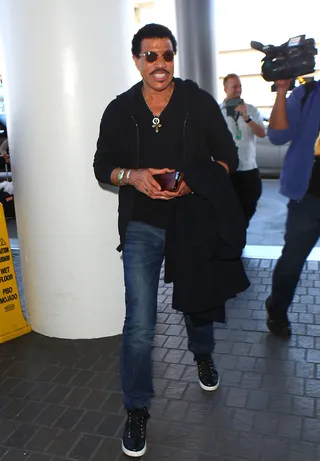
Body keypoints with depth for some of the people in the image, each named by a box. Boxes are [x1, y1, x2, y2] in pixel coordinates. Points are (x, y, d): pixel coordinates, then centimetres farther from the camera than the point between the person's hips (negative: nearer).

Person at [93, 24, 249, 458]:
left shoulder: (200, 103, -4)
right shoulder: (119, 110, -1)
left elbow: (228, 157, 0)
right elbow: (102, 166, 4)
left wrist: (194, 181, -19)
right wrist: (133, 175, -17)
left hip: (193, 222, 1)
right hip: (142, 227, 0)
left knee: (197, 300, 21)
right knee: (139, 326, -5)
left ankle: (203, 355, 55)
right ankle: (137, 410, 16)